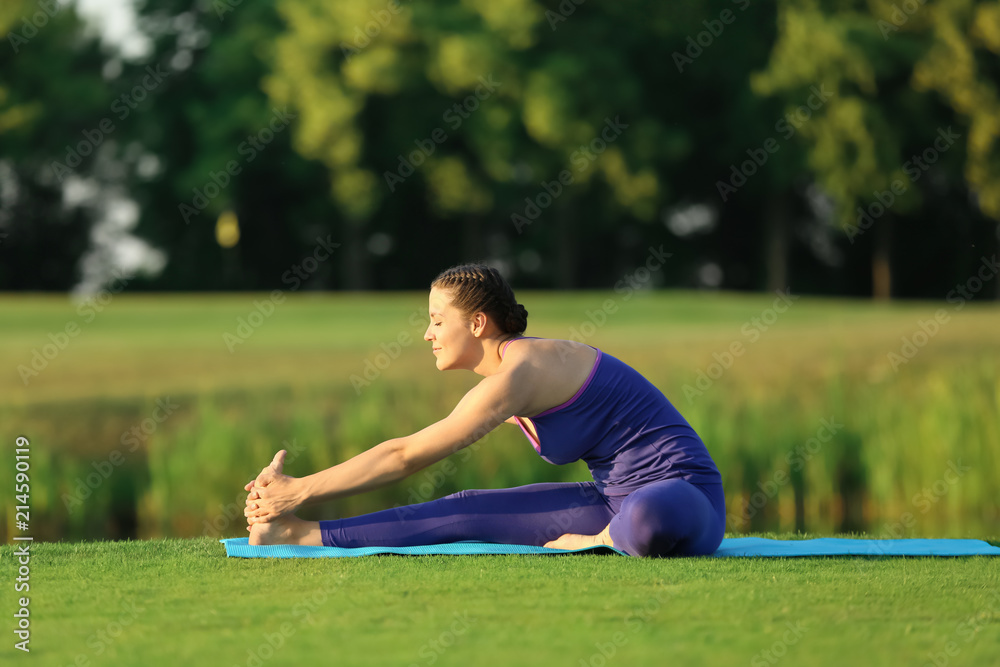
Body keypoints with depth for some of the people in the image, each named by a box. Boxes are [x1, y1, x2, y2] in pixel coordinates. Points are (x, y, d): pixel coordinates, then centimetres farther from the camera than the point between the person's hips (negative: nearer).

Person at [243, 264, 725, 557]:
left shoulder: (518, 374, -19)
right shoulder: (513, 367, 11)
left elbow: (406, 457, -17)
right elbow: (406, 449, 18)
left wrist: (301, 491, -10)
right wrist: (297, 493, 13)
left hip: (683, 498, -9)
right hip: (615, 498, 9)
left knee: (649, 521, -47)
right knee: (467, 511, 0)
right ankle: (300, 533, -2)